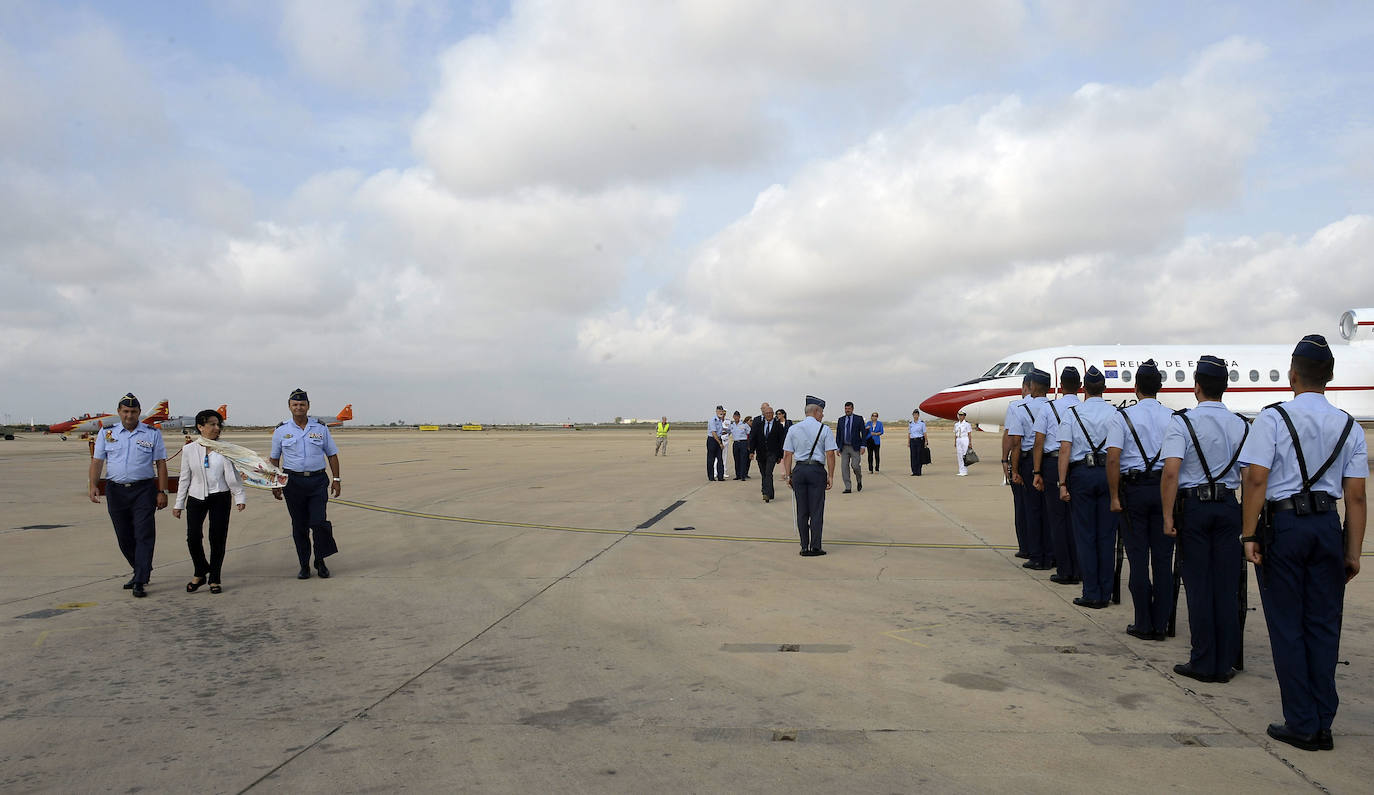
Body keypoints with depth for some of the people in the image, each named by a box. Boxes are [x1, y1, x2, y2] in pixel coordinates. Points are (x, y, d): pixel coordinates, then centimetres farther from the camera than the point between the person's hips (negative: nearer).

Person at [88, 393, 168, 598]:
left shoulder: (152, 434, 3)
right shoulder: (106, 433, 8)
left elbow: (161, 463, 3)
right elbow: (97, 460, 6)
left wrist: (162, 492, -3)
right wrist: (93, 485, -10)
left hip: (144, 489, -3)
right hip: (115, 490, 3)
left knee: (144, 535, -9)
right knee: (124, 537, 11)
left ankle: (141, 582, -8)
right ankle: (141, 571, 28)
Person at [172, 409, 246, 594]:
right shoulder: (189, 450, 4)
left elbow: (232, 475, 0)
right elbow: (184, 478, 9)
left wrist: (239, 497, -8)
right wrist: (179, 504, 10)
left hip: (220, 497, -1)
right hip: (196, 498, 1)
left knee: (217, 538, 0)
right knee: (193, 537, -4)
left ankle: (214, 579, 14)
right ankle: (200, 573, 21)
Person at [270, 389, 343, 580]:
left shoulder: (321, 428, 6)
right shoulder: (281, 431, 6)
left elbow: (332, 455, 10)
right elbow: (274, 459, 11)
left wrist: (336, 479, 4)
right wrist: (275, 484, 4)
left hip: (318, 480, 0)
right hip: (293, 482, 1)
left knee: (319, 522, -10)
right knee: (299, 526, 5)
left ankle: (320, 561, 9)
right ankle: (304, 565, 15)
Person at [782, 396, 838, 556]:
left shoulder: (793, 429, 7)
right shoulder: (824, 429, -1)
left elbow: (787, 455, 5)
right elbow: (830, 454, -5)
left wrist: (788, 475, 10)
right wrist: (830, 476, 0)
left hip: (799, 470, 3)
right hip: (817, 470, -3)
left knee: (801, 511, 8)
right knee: (816, 511, 3)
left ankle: (804, 547, 10)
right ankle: (815, 547, 3)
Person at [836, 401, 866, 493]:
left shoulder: (859, 419, 1)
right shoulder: (841, 420, 10)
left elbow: (863, 433, -1)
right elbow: (838, 434, 12)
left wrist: (863, 446, -9)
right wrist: (838, 447, 6)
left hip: (855, 447, -3)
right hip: (844, 447, 3)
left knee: (855, 465, -13)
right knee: (844, 467, -3)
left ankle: (859, 480, 17)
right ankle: (847, 488, 1)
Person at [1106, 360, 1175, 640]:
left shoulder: (1124, 416, -6)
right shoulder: (1173, 417, 3)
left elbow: (1113, 459, -13)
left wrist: (1115, 497, -7)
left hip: (1134, 490, -3)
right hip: (1165, 489, 3)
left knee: (1138, 559, 3)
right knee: (1163, 559, 7)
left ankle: (1144, 625, 8)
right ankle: (1161, 624, 13)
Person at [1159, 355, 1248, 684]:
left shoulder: (1181, 422, -10)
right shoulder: (1242, 425, 4)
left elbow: (1171, 472, -18)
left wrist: (1168, 515, -13)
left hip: (1193, 507, -3)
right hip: (1229, 506, 4)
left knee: (1198, 586, 3)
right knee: (1227, 587, 8)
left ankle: (1203, 663, 9)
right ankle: (1225, 663, 14)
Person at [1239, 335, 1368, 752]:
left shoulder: (1273, 418, -8)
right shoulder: (1349, 427, 5)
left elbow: (1256, 480, -14)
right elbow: (1356, 496, 4)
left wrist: (1250, 536, -9)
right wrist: (1353, 551, 9)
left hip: (1283, 524, -4)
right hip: (1328, 524, 4)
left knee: (1287, 626, 4)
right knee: (1324, 625, 10)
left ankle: (1302, 724, 10)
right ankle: (1322, 725, 16)